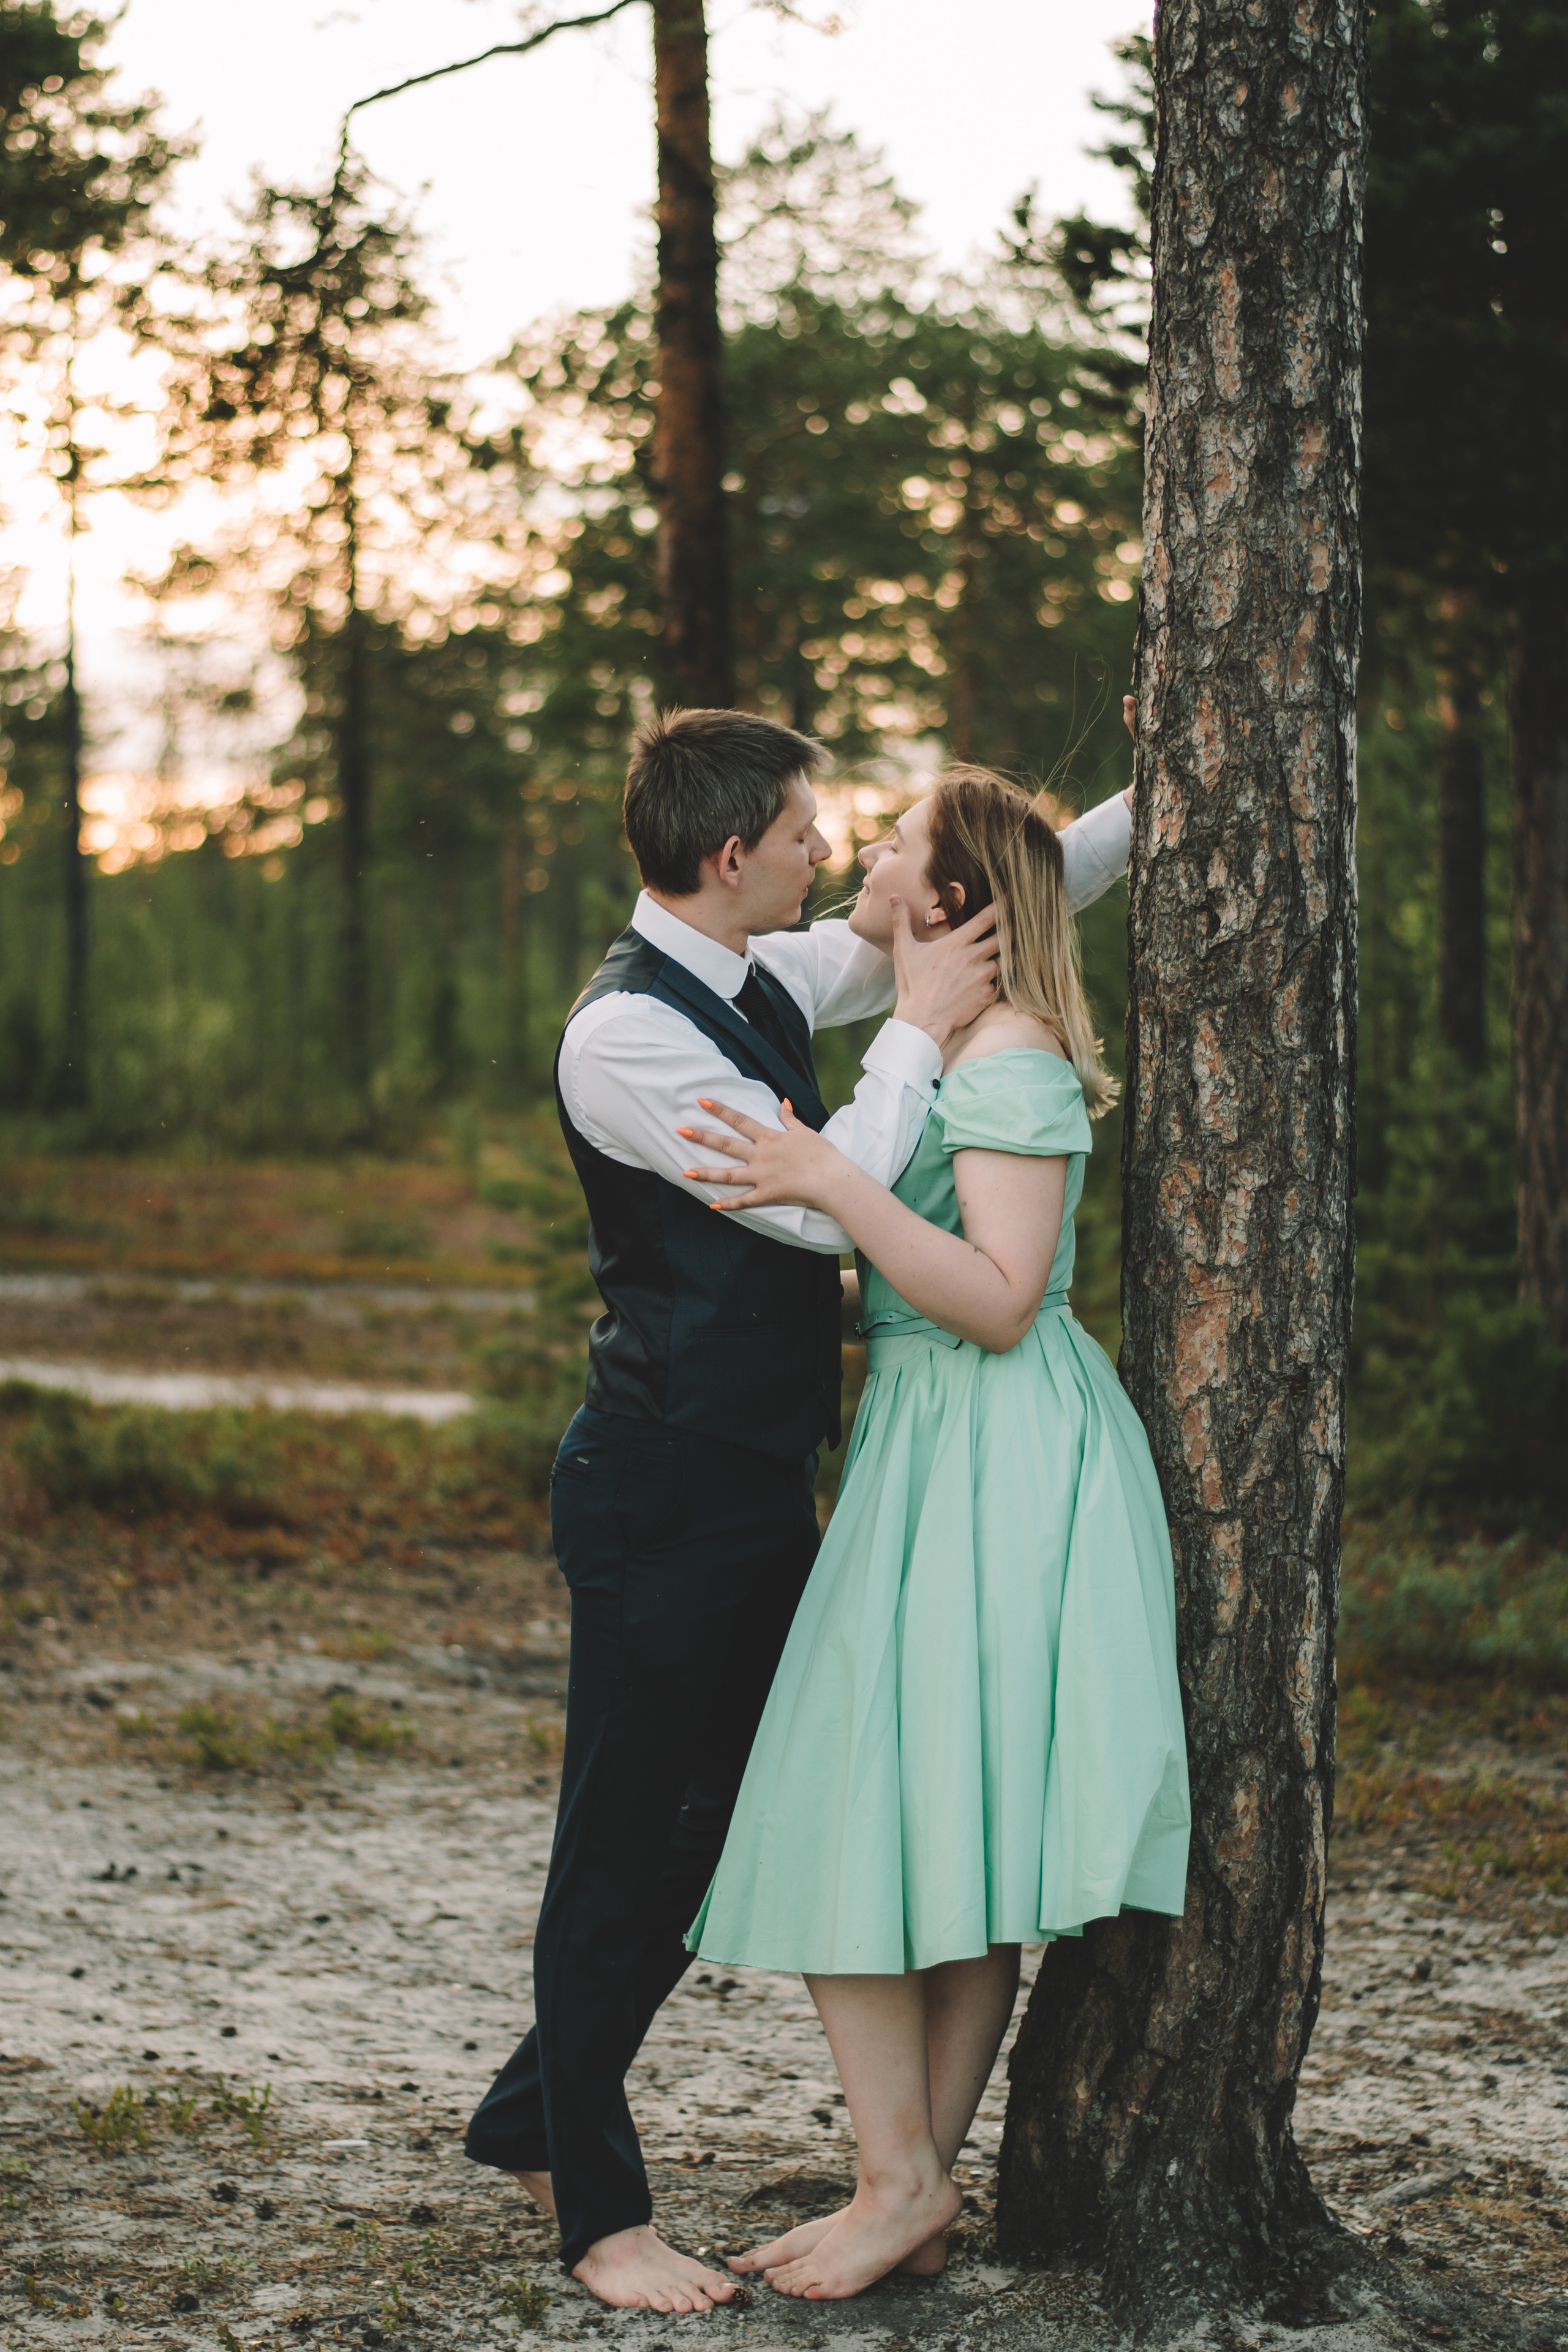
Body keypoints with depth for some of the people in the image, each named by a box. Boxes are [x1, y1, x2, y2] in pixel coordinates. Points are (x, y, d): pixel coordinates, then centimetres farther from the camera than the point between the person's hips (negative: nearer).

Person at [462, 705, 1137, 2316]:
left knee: (707, 1825, 16)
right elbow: (824, 1203, -22)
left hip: (760, 1488, 9)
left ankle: (534, 2120, 31)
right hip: (663, 1498, -9)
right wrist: (919, 1031, -14)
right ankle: (600, 2211, 13)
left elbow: (984, 905, 21)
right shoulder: (626, 1034, -18)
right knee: (627, 1844, 1)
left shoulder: (769, 980, 10)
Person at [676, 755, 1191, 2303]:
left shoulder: (1012, 1059, -13)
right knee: (954, 1845, 9)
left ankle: (902, 2177, 0)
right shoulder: (936, 1050, 17)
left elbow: (998, 1302, -21)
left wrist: (831, 1186, -27)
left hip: (992, 1466, -10)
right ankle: (914, 2189, 13)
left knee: (870, 1821, -7)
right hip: (931, 1455, 10)